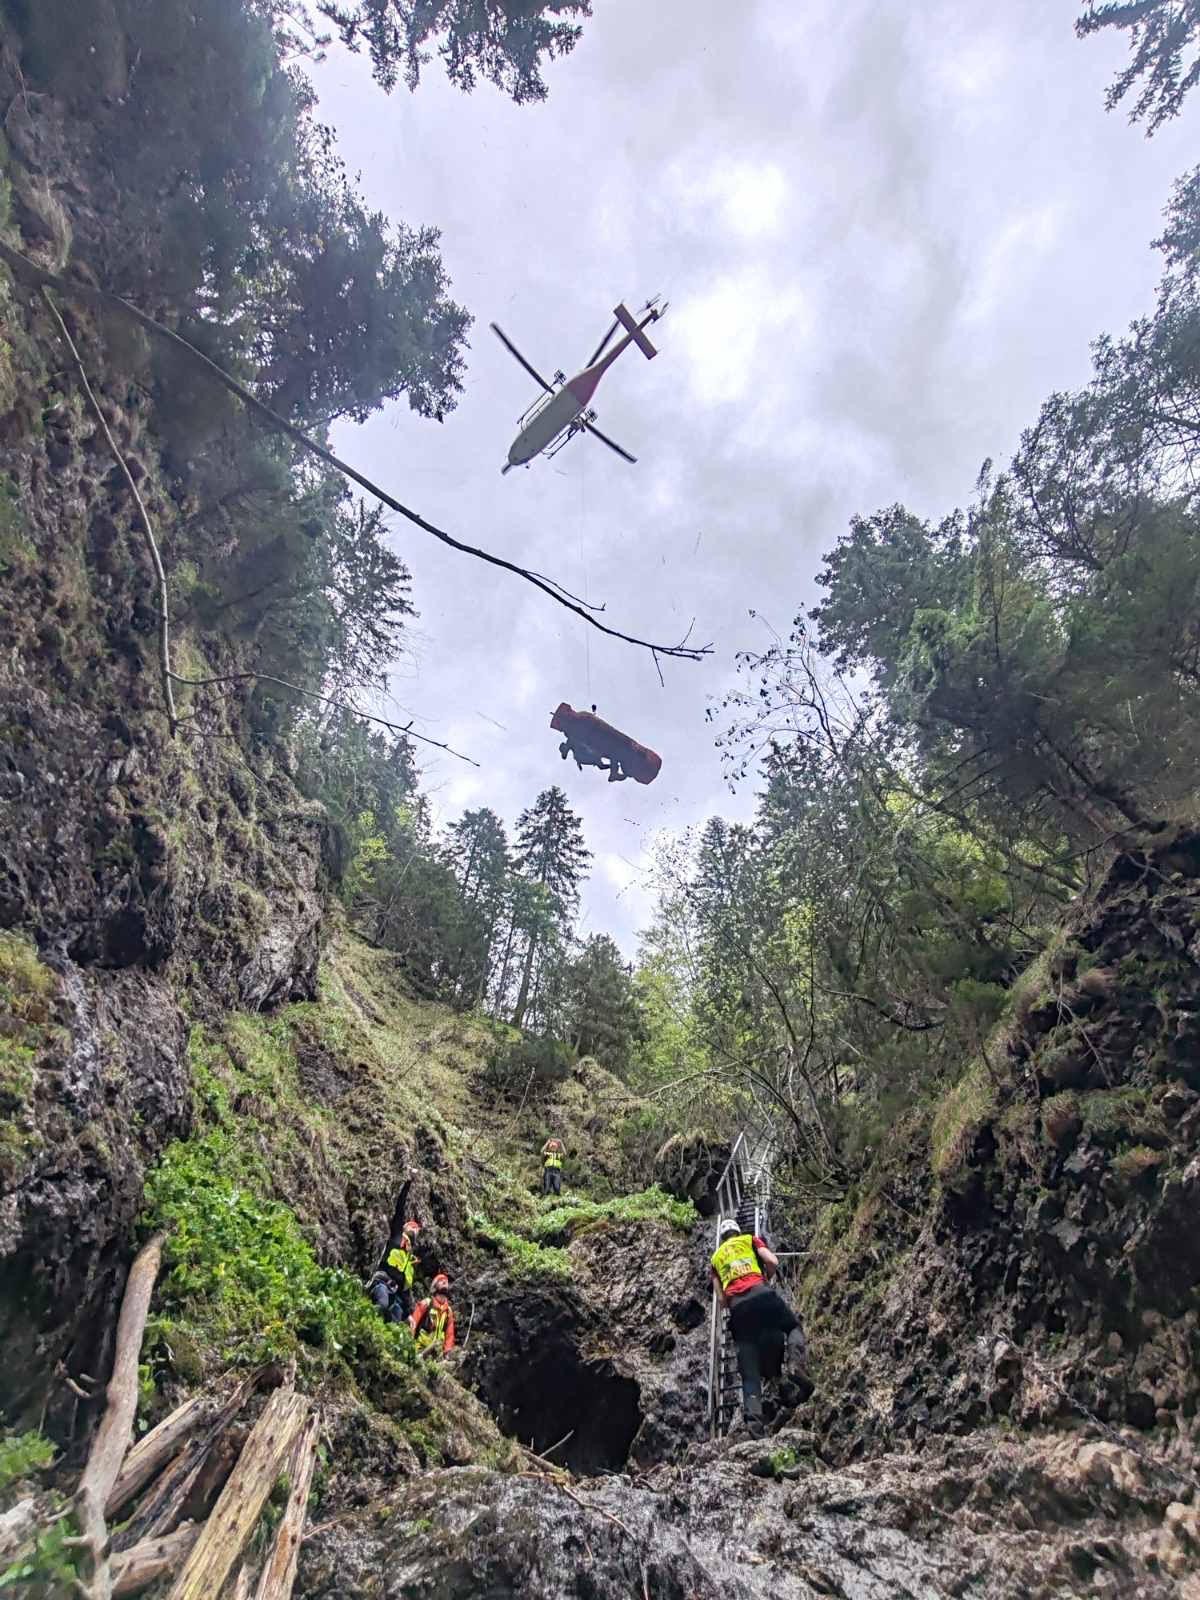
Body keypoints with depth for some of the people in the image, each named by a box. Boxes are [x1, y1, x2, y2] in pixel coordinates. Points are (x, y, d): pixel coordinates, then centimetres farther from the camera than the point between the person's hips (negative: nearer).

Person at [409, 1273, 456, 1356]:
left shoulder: (449, 1310, 12)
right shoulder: (426, 1303, -3)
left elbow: (450, 1333, 14)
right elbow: (413, 1322, -10)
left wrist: (448, 1350, 4)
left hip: (437, 1351, 5)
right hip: (421, 1349, -5)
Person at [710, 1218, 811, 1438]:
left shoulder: (715, 1258, 28)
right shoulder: (750, 1239, 23)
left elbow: (722, 1300, 20)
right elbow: (773, 1262, 8)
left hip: (737, 1306, 2)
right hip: (761, 1294, -2)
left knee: (750, 1372, 5)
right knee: (794, 1327, 22)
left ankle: (753, 1420, -14)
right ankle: (797, 1365, -8)